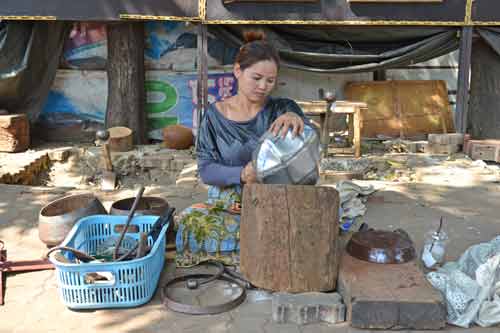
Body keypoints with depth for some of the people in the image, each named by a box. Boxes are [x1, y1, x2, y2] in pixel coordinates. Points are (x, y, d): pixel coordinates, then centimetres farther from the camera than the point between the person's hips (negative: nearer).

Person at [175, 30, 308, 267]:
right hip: (228, 202, 1)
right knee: (192, 221, -29)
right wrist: (241, 174, -25)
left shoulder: (282, 110, 0)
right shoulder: (215, 116, 2)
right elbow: (206, 170, -4)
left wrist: (296, 118, -42)